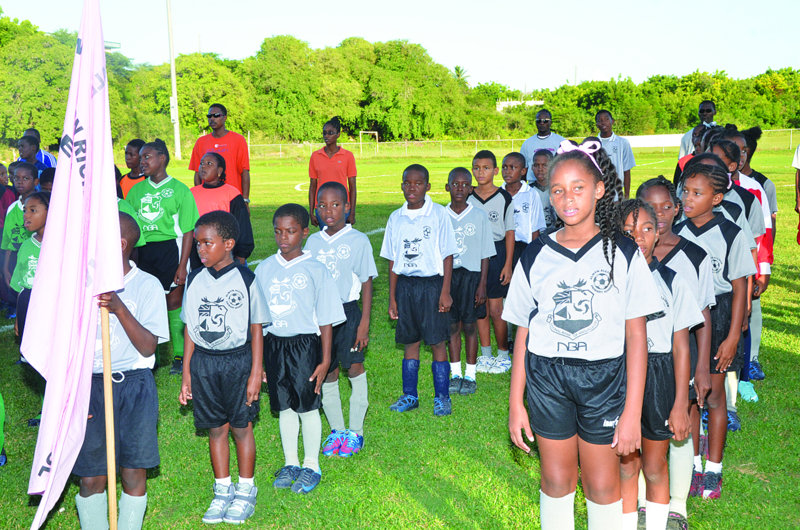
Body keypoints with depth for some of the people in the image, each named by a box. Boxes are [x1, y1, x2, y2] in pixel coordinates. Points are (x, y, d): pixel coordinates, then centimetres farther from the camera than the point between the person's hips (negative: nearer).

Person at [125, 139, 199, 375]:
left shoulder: (179, 190, -2)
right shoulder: (136, 190, 12)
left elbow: (187, 231, -5)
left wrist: (183, 265, -10)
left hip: (170, 248, -4)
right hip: (142, 250, 4)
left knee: (174, 302, 0)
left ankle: (180, 356, 9)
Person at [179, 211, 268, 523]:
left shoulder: (245, 280, -8)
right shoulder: (195, 280, 4)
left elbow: (256, 329, -4)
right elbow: (190, 329, 9)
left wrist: (255, 373, -7)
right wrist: (186, 373, 9)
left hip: (238, 360, -3)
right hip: (203, 363, 3)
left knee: (241, 427, 5)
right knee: (216, 428, 11)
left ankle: (246, 490, 23)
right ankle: (222, 491, 26)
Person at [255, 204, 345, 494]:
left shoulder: (316, 270, -7)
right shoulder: (264, 269, 3)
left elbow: (326, 320, -4)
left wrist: (325, 360, -6)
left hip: (305, 344, -3)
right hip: (274, 344, 4)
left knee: (307, 406, 4)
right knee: (284, 406, 13)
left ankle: (311, 466, 21)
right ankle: (290, 463, 29)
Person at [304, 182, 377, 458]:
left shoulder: (358, 240, -4)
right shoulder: (313, 242, 6)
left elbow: (366, 283, -3)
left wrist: (364, 323, -7)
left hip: (347, 311, -3)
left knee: (355, 367, -2)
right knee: (327, 372, 7)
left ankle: (355, 431, 13)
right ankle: (336, 430, 21)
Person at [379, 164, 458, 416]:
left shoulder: (438, 214, -3)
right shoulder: (396, 218, 7)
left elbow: (448, 255, -2)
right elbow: (393, 260, 11)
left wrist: (445, 291, -8)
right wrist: (392, 297, 9)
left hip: (431, 282, -3)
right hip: (405, 284, 3)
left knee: (437, 342, -1)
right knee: (409, 342, 9)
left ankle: (442, 397, 10)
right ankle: (409, 396, 20)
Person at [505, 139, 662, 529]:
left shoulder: (623, 254, -4)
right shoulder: (536, 256, 1)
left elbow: (636, 335, -4)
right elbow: (523, 335, 4)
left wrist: (632, 411, -7)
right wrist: (515, 403, 3)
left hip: (604, 378, -1)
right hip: (547, 377, 1)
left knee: (603, 484, 7)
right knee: (556, 480, 10)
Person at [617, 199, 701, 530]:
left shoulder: (671, 281, -2)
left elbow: (681, 346, 0)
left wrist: (681, 404, -2)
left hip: (659, 378, 0)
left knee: (654, 467, 11)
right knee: (626, 466, 8)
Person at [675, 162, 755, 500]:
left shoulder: (729, 234, -9)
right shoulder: (677, 233, 1)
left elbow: (740, 288, -6)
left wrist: (733, 337, -9)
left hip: (717, 316, -3)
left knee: (713, 395, 5)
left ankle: (713, 469, 19)